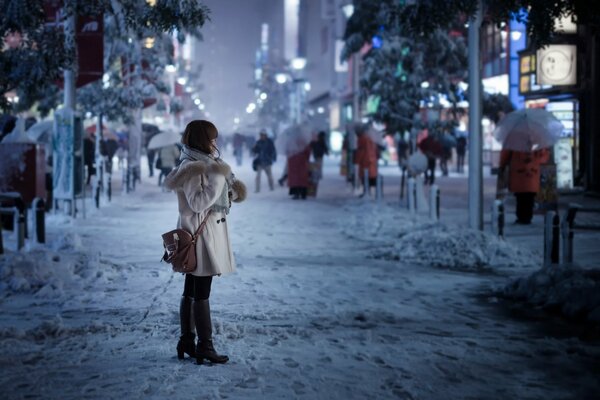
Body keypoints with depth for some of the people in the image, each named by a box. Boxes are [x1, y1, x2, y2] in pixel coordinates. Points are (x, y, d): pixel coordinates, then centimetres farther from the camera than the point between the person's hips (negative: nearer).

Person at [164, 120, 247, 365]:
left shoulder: (205, 163, 15)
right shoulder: (192, 167, -15)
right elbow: (198, 203, -23)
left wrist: (231, 193, 12)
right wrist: (217, 182, -26)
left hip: (208, 233, 10)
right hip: (199, 233, -10)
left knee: (191, 292, 14)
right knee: (201, 293, -6)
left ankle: (186, 342, 20)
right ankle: (205, 345, -2)